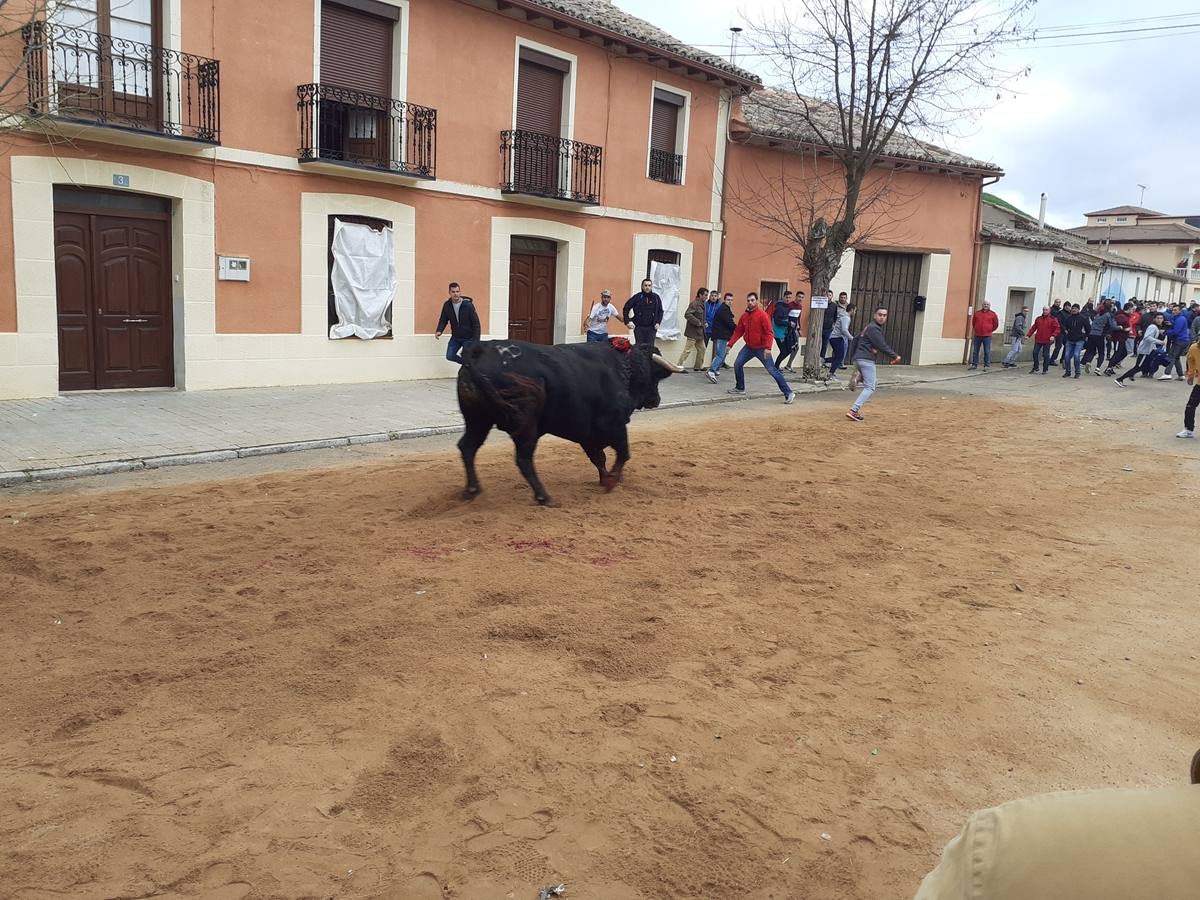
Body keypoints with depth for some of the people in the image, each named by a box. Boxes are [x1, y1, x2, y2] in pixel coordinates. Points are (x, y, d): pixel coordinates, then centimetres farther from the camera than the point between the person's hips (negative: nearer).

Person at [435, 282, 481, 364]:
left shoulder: (468, 305, -18)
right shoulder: (447, 305, -6)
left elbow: (476, 323, -16)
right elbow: (443, 320, 6)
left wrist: (476, 341, -21)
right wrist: (439, 331, -15)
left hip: (468, 338, -4)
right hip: (455, 337, 5)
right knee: (450, 356, 3)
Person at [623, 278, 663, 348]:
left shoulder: (656, 298, 3)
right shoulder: (637, 297, -3)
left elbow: (660, 311, 13)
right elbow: (626, 309, 3)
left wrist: (658, 322, 1)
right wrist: (627, 321, -4)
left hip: (651, 328, 1)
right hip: (639, 328, -1)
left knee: (650, 347, 4)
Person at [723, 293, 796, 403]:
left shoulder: (762, 315, -16)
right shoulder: (744, 316, 4)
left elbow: (769, 332, -19)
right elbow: (738, 331, 10)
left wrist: (767, 348, -28)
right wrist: (730, 344, 4)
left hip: (761, 348, -6)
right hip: (749, 347, 6)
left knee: (772, 370, -8)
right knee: (737, 365, 5)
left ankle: (788, 393, -5)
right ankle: (740, 388, 26)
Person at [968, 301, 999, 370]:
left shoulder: (992, 314, 3)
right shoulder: (977, 313, 9)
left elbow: (996, 324, 9)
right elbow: (973, 322, 22)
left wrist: (990, 330, 9)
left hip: (987, 336, -3)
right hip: (977, 335, 3)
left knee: (987, 351, -2)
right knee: (975, 351, 5)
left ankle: (987, 366, 3)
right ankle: (974, 365, 12)